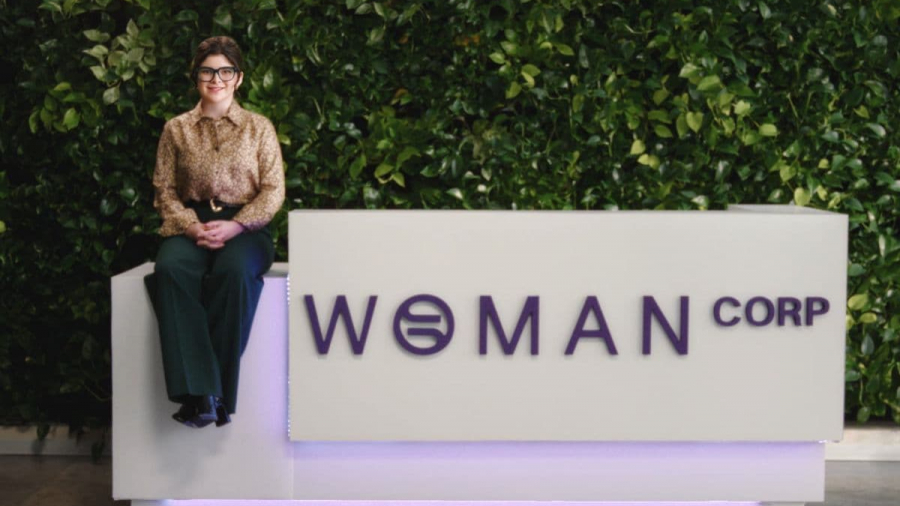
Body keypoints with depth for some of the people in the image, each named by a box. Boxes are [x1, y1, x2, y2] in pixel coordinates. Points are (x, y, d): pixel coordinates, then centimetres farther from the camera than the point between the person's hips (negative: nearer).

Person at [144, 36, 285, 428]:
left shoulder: (259, 127, 11)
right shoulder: (177, 129, 13)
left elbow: (273, 190, 4)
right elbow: (164, 190, 8)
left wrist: (235, 226, -12)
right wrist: (193, 227, -11)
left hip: (244, 227, -1)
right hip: (191, 225, 1)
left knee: (234, 271, -38)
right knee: (171, 270, -35)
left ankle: (218, 392, -29)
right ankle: (198, 393, -38)